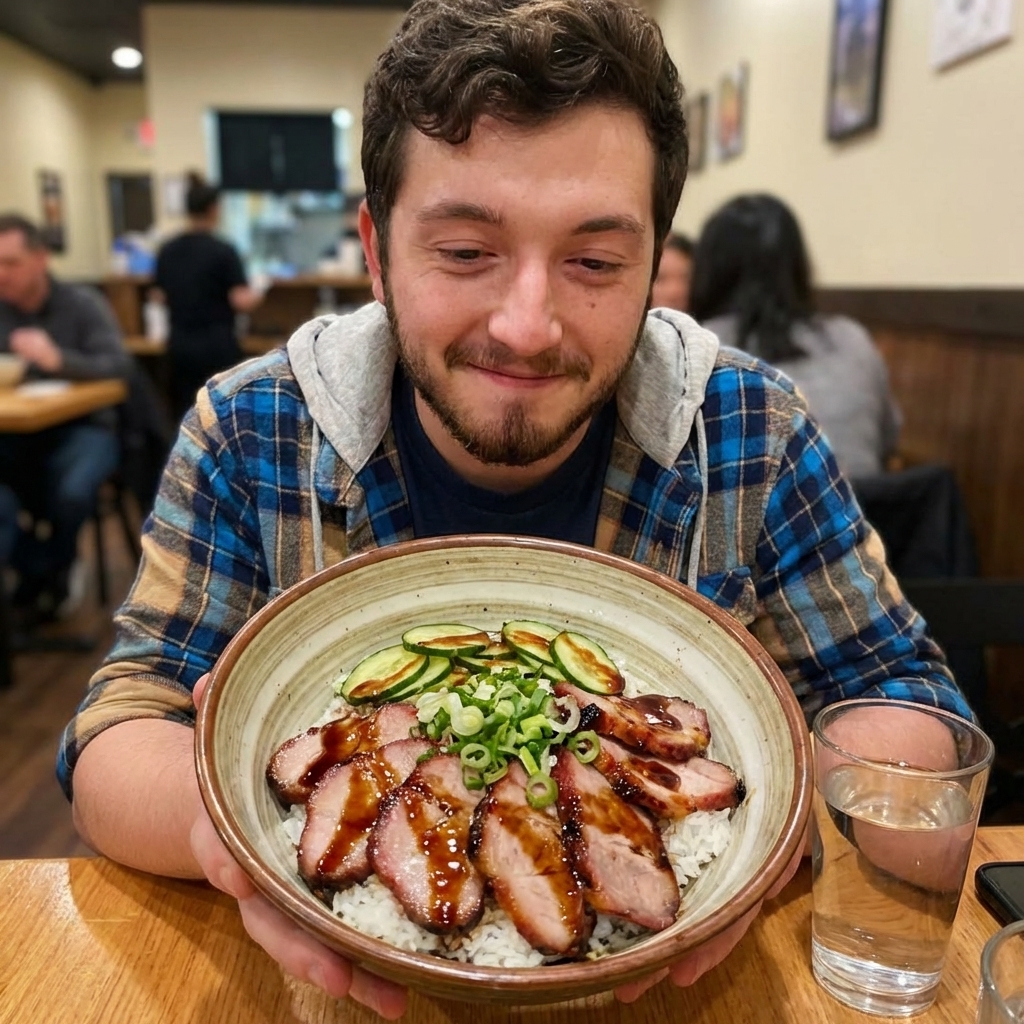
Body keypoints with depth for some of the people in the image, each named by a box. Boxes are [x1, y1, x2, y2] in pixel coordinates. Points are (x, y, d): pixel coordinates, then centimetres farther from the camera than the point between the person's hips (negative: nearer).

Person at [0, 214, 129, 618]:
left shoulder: (83, 304, -5)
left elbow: (119, 365, -20)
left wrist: (58, 359, -37)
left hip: (84, 426, -3)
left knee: (70, 493, -31)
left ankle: (48, 575, 1)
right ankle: (43, 572, 1)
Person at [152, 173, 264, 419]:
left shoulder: (167, 251, 5)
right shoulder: (223, 251, -12)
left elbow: (159, 297, 12)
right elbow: (241, 302, -15)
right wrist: (257, 294, 5)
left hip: (179, 345, 5)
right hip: (217, 345, -5)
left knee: (186, 416, 10)